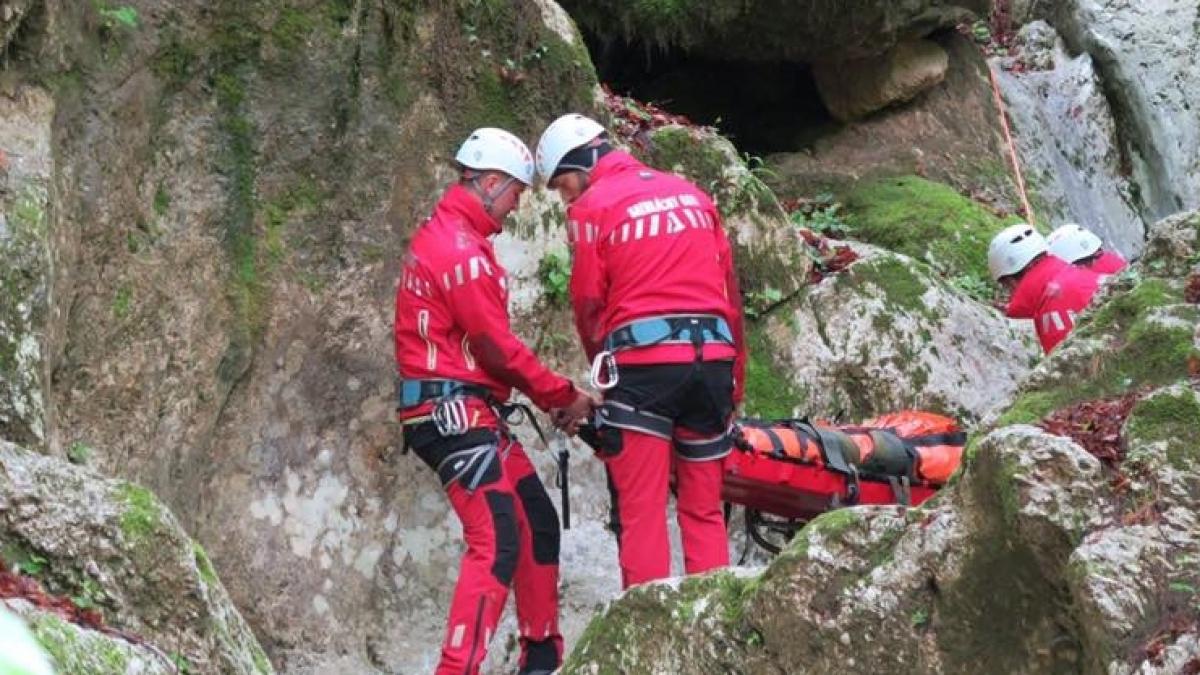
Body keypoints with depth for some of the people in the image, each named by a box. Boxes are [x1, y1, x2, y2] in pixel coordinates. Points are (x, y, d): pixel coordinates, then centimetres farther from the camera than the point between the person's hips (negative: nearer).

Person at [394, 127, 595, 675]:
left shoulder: (440, 235, 17)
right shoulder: (462, 250, -17)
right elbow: (498, 348, -16)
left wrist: (545, 394, 11)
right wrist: (563, 396, -5)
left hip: (467, 410, 11)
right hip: (455, 412, -11)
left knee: (538, 524, 16)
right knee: (496, 542, -17)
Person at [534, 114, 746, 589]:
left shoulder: (592, 207, 2)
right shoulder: (692, 194, 19)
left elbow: (588, 306, 1)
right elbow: (731, 290, 17)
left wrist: (604, 372, 16)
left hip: (642, 360, -5)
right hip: (713, 356, 5)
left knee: (640, 512, -2)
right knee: (704, 510, 10)